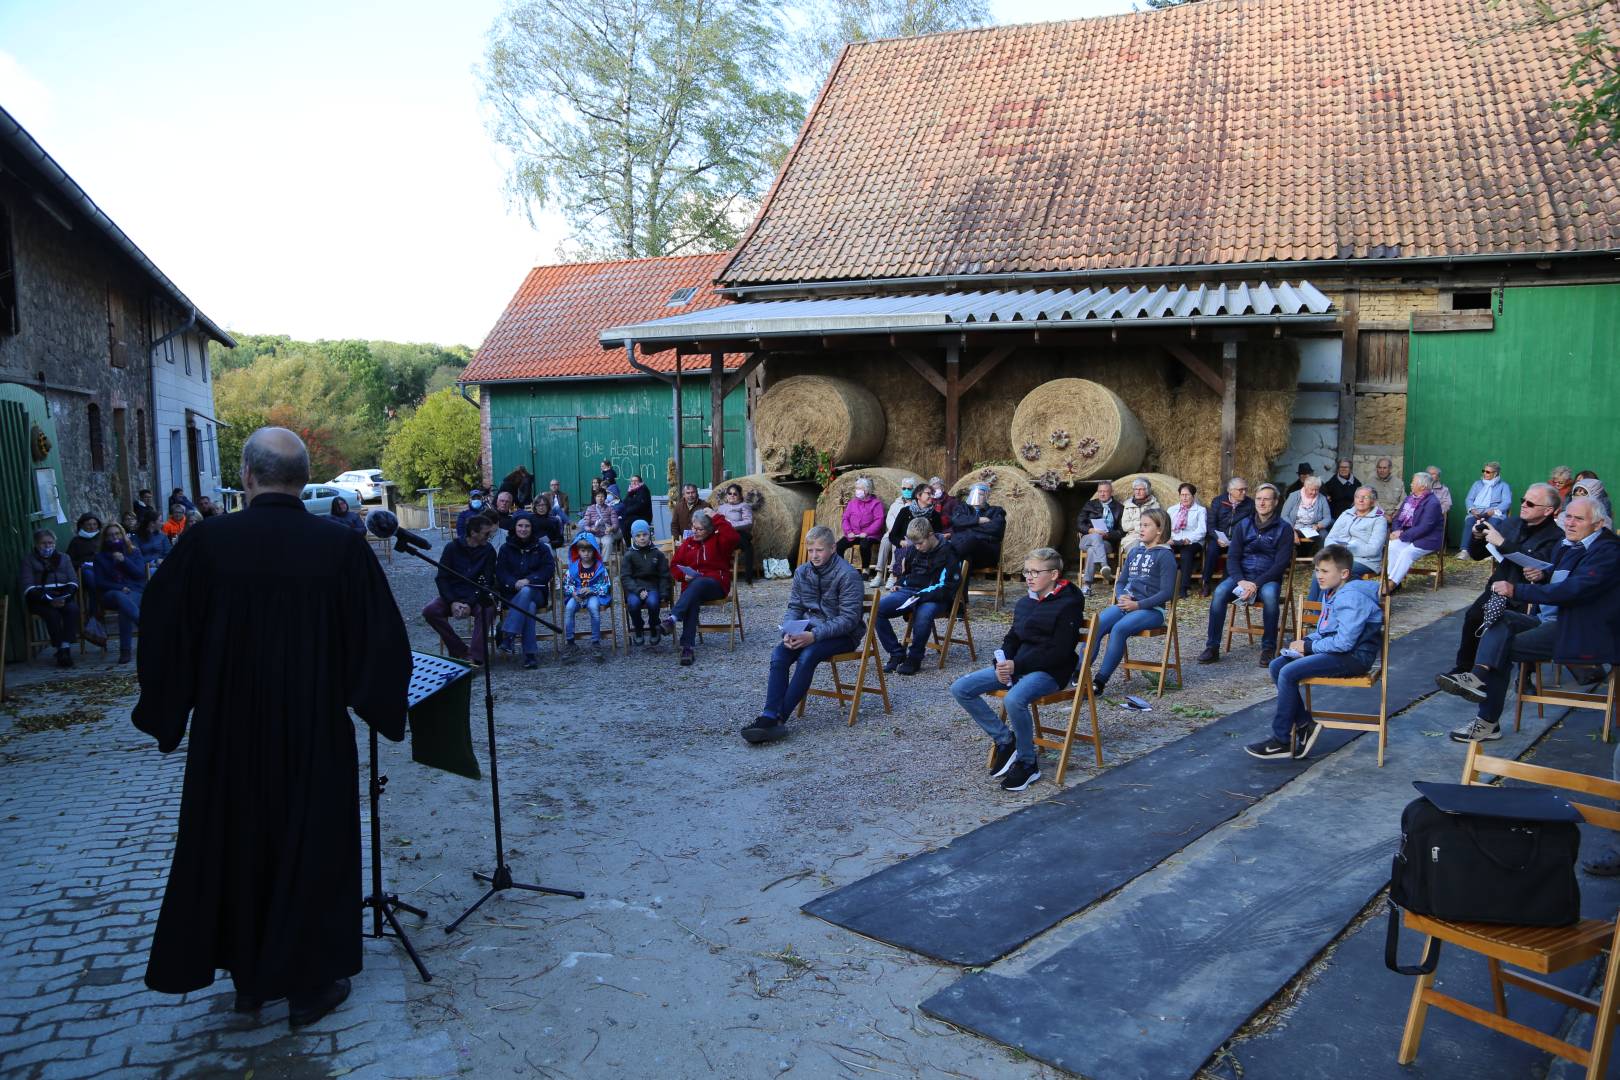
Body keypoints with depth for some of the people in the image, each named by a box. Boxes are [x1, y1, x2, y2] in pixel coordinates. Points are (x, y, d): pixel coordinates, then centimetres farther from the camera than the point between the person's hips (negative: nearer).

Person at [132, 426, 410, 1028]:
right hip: (316, 732, -1)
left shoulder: (207, 543, -10)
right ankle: (310, 983, 23)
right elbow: (383, 636, -8)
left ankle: (248, 978, 33)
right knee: (313, 846, 13)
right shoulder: (341, 548, -13)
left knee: (237, 844, 19)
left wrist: (166, 712, 12)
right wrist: (374, 703, 9)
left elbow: (162, 630, -2)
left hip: (228, 732, 2)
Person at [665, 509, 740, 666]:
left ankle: (673, 616, -48)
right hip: (692, 585, 2)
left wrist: (716, 518, -11)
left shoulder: (717, 541, 7)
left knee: (698, 583, -37)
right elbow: (674, 566, 16)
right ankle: (687, 647, -40)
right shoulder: (687, 543, 17)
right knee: (692, 601, -33)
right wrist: (684, 575, -6)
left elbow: (733, 538, -16)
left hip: (716, 585, -2)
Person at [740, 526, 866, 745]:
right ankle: (769, 717, -32)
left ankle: (779, 719, -29)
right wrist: (789, 632, -13)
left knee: (807, 655, -32)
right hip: (810, 628, 6)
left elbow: (849, 618, -19)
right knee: (779, 654, -22)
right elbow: (794, 607, 9)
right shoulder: (802, 572, 5)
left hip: (843, 634, -5)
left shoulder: (848, 575, -14)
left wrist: (814, 636, -28)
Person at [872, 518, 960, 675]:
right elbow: (901, 565, 30)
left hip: (934, 598, -6)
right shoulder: (912, 549, 9)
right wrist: (899, 583, 11)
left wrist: (920, 596, -23)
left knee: (923, 615, -40)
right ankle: (897, 653, -8)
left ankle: (914, 658, -18)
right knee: (877, 609, -17)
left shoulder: (948, 553, -9)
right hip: (909, 591, 6)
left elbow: (945, 588, -13)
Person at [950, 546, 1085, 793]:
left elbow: (1059, 653, -16)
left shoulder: (1068, 606, -9)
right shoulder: (1024, 603, 15)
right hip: (1016, 666, 8)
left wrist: (1017, 665, -20)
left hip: (1050, 671, -8)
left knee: (1014, 700, -39)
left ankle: (1028, 763, -14)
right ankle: (1005, 740, 3)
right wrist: (1002, 663, -5)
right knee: (960, 689, -7)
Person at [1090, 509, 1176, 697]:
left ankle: (1100, 681, -30)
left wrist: (1138, 605, -17)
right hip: (1125, 605, 6)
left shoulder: (1165, 555, -2)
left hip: (1151, 610, -6)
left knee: (1119, 628, -33)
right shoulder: (1134, 552, 19)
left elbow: (1167, 593, -9)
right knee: (1096, 625, -22)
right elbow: (1121, 582, 22)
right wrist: (1121, 597, -1)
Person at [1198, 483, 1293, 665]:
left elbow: (1281, 563, -7)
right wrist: (1241, 581, -17)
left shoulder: (1284, 529, 1)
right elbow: (1232, 557, 3)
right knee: (1220, 591, -28)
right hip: (1241, 576, 2)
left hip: (1268, 578, -2)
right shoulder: (1243, 526, 10)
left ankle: (1268, 648, -20)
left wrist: (1256, 584, -20)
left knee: (1269, 594, -37)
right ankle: (1212, 648, -23)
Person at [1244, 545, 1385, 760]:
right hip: (1336, 649, 10)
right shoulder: (1331, 593, 13)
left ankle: (1282, 741, -13)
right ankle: (1305, 724, 0)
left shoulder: (1351, 598, -19)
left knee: (1289, 673, -22)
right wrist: (1305, 641, 3)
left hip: (1354, 656, -10)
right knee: (1276, 666, -1)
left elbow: (1344, 642, -25)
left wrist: (1309, 647, -13)